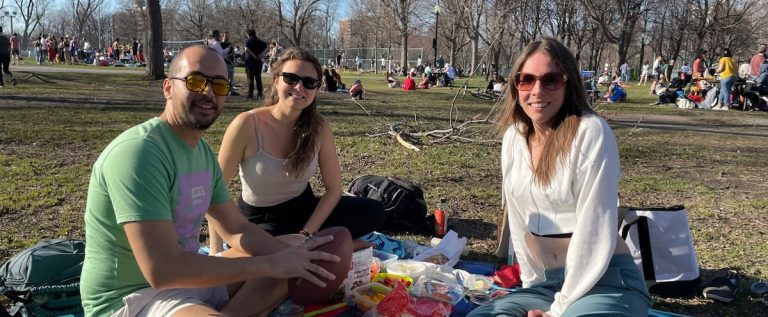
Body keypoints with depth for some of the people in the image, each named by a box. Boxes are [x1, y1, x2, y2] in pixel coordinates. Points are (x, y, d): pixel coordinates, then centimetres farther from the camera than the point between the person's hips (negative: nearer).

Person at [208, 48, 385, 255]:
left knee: (373, 212, -16)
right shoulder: (247, 124, -20)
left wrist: (306, 235, -18)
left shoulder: (319, 127, -11)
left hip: (304, 209, 4)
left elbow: (333, 189, -6)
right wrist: (216, 251, -21)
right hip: (259, 219, -3)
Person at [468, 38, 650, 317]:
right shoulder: (513, 137, 4)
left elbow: (595, 229, -18)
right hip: (546, 283, 6)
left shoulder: (591, 132, -16)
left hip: (605, 281, -6)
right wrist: (532, 282, 5)